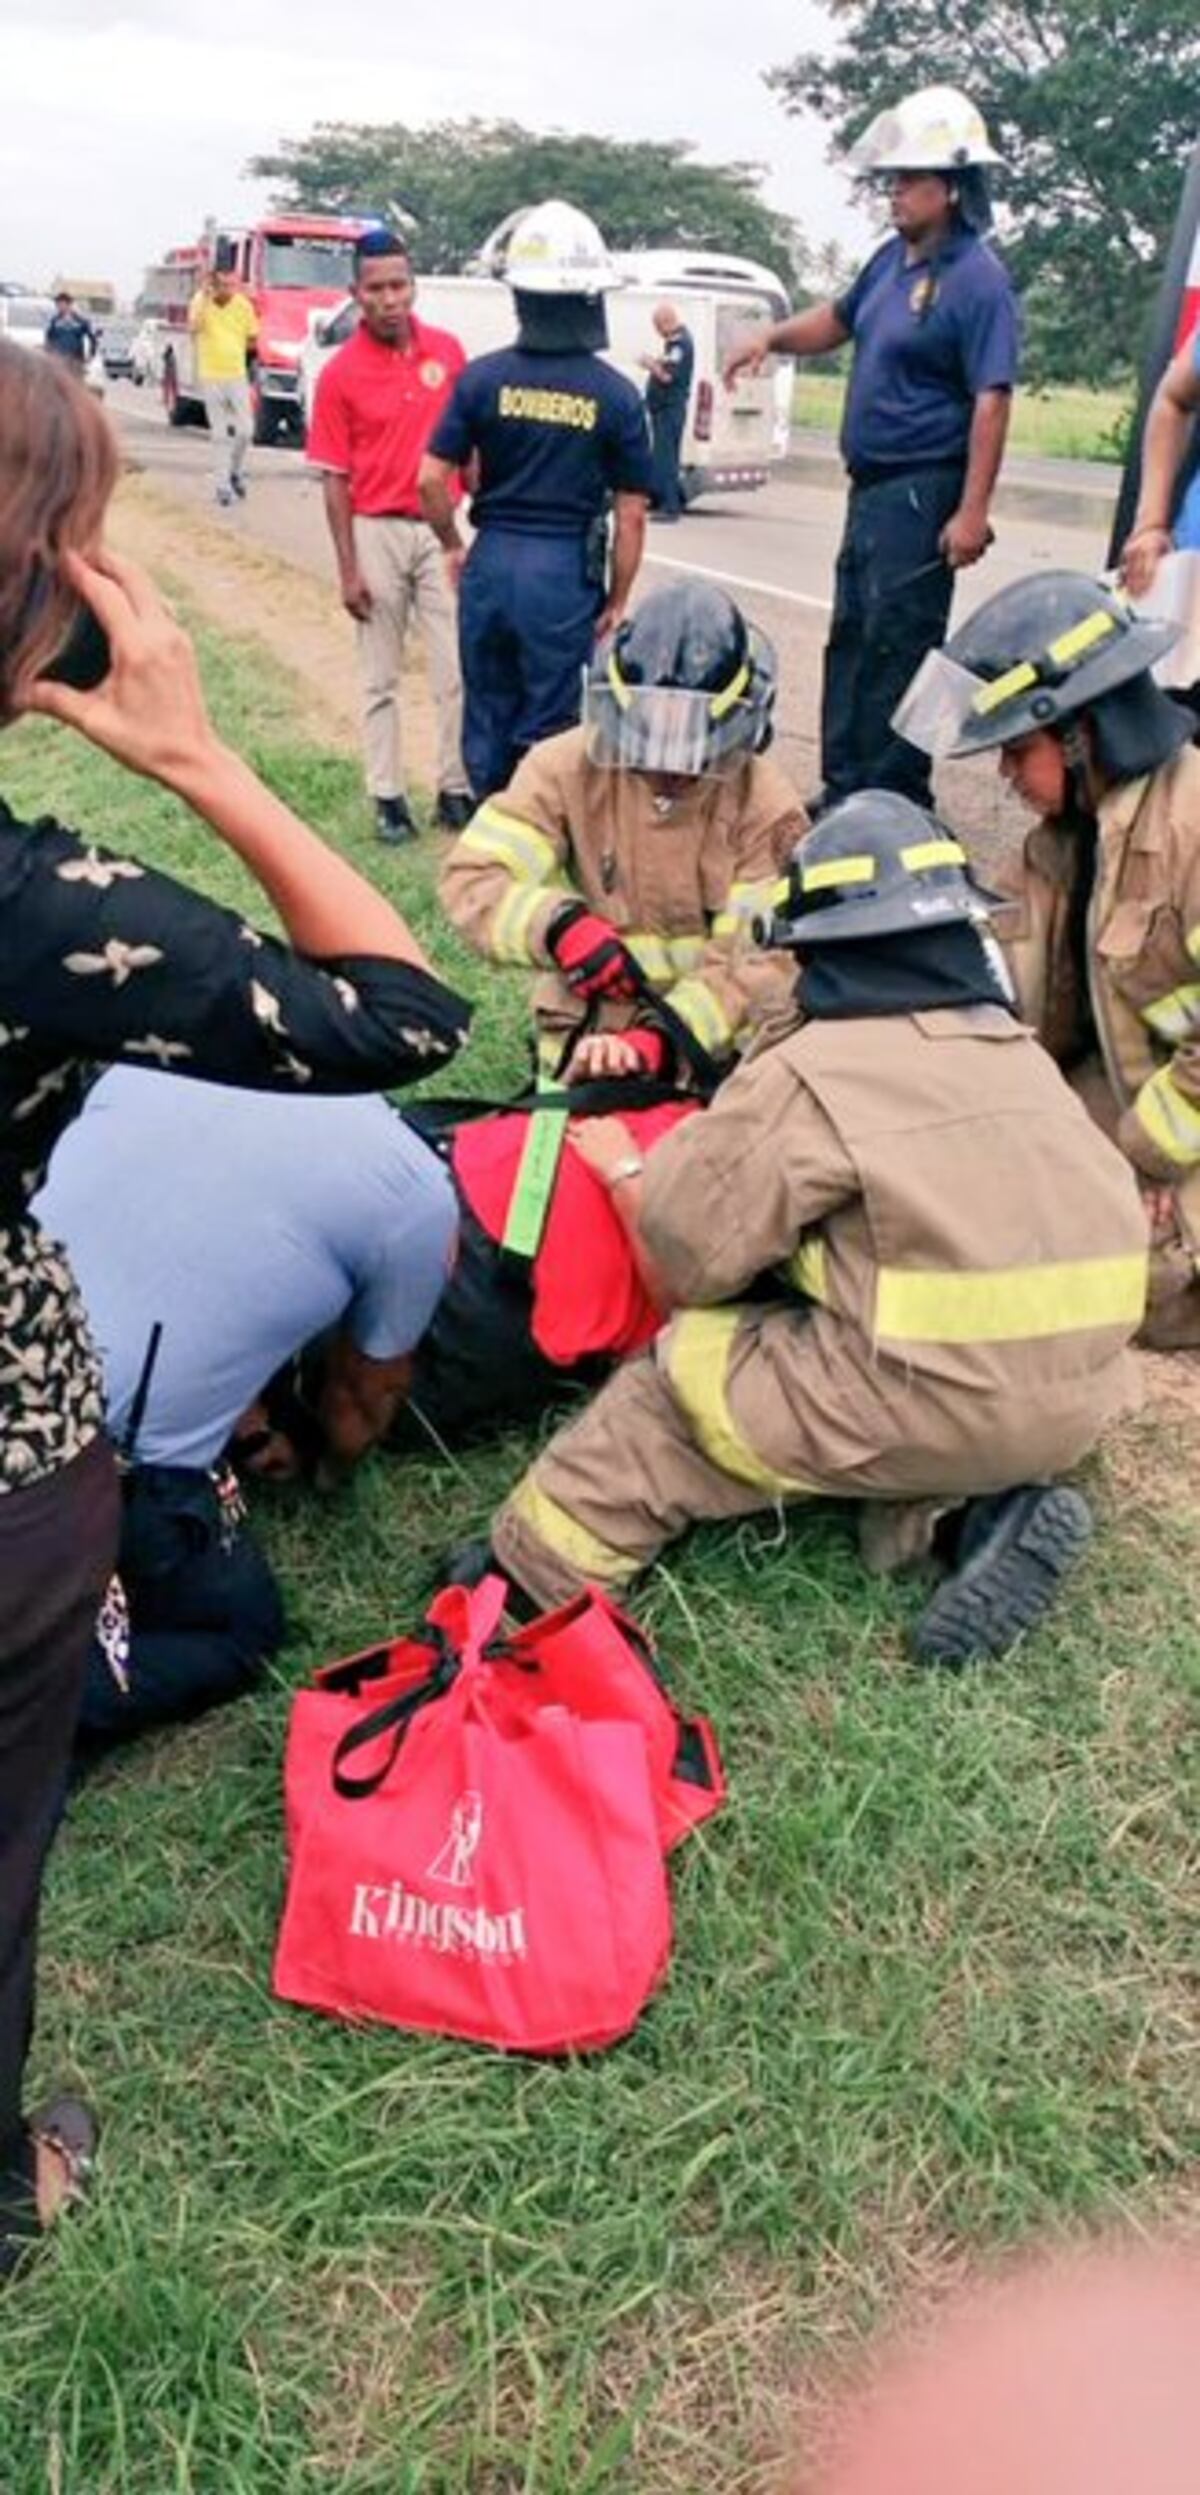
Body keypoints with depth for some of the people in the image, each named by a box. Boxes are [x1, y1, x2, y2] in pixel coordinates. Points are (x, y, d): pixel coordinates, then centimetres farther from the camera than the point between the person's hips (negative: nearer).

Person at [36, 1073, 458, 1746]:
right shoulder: (417, 1194, -2)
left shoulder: (140, 1058, 10)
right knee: (241, 1631, 22)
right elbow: (367, 1388, 15)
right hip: (112, 1468, -6)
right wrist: (332, 1468, 38)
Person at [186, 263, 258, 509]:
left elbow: (252, 341, 10)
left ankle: (236, 472, 25)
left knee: (245, 430, 0)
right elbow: (193, 327, -24)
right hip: (211, 377, -2)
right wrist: (204, 295, -23)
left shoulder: (244, 305, 0)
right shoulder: (201, 302, -5)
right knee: (220, 435, 2)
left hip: (238, 375, 2)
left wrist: (230, 347, -1)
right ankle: (222, 486, 9)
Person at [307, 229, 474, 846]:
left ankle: (455, 789, 13)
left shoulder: (447, 351, 0)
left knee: (456, 671, 3)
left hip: (440, 528, 2)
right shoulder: (340, 372, -7)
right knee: (381, 677, 8)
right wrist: (348, 569, -9)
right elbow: (335, 477, -5)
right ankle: (387, 796, 15)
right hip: (377, 532, -2)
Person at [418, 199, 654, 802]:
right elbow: (631, 514, -4)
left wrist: (454, 547, 13)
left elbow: (432, 479, -3)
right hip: (566, 573, -2)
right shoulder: (616, 394, -5)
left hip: (491, 564, 2)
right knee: (548, 732, 6)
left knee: (487, 718, 16)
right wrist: (617, 600, 6)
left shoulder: (483, 378, -3)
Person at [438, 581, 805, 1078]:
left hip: (712, 1050, 0)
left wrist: (668, 1037, -30)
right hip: (585, 1040, 0)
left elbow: (759, 961, -13)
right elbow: (471, 878, -10)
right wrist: (555, 925, -31)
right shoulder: (567, 769, -4)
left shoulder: (766, 808, -6)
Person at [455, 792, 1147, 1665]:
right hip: (1074, 1401, 7)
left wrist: (624, 1169, 16)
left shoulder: (809, 1076, -8)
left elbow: (688, 1256, -3)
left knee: (677, 1375, 9)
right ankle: (992, 1501, 8)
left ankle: (536, 1574, 13)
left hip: (932, 1407, -6)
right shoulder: (1021, 1052, 11)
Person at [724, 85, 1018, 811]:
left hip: (923, 492, -9)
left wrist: (972, 511, -26)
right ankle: (845, 794, 22)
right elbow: (841, 319, 29)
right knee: (851, 640, 13)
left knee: (898, 649, -8)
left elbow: (991, 400, -20)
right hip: (872, 486, 9)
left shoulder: (978, 279, -13)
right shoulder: (894, 259, 12)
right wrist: (774, 336, 10)